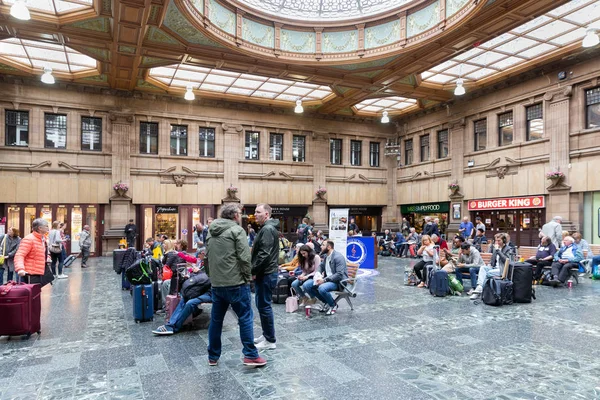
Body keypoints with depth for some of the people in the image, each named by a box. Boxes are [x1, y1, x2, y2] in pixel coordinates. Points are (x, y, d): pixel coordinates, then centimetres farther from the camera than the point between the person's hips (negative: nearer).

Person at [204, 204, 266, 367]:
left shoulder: (211, 231, 14)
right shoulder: (237, 230, -8)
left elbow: (207, 257, 18)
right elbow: (244, 257, -15)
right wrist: (247, 277, -4)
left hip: (216, 283, 7)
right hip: (235, 283, -7)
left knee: (216, 319, 15)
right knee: (246, 317, 2)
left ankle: (213, 356, 23)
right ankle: (250, 355, 4)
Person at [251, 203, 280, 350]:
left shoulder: (267, 229, -18)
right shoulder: (268, 228, 16)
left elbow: (264, 254, -25)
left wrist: (254, 271, -16)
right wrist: (255, 271, 16)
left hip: (265, 274, -11)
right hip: (265, 273, 11)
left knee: (264, 305, -3)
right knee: (262, 304, 18)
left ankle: (270, 340, 7)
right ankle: (266, 334, 29)